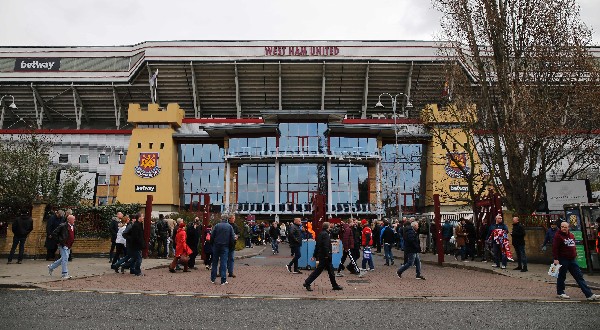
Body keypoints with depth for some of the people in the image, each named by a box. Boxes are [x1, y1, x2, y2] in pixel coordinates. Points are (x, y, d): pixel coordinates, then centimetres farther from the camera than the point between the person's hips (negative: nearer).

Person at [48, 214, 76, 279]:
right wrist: (59, 241, -14)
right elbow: (54, 234, -14)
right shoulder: (63, 226, -15)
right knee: (65, 258, -9)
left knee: (63, 259, 17)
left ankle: (51, 267, 36)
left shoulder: (73, 226, 9)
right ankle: (64, 274, -3)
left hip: (69, 246, 8)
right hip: (63, 245, -8)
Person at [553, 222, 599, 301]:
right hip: (563, 260, -7)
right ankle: (560, 293, 16)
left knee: (579, 276, 5)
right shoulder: (558, 236, -10)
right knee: (562, 276, 3)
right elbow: (555, 248, -15)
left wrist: (575, 255, 18)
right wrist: (556, 259, -20)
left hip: (572, 259, 7)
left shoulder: (571, 235, 13)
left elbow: (573, 247, 23)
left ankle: (589, 295, 5)